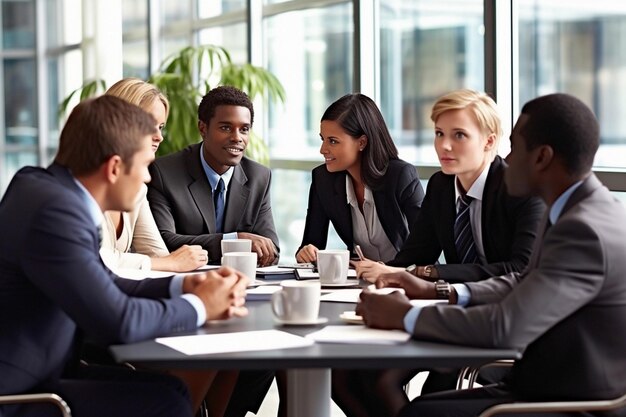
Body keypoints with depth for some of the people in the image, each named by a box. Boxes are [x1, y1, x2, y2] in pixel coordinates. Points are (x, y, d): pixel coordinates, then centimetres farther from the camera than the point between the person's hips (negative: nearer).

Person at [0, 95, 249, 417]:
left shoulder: (50, 189, 4)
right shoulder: (56, 210, -24)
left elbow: (104, 289, 12)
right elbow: (119, 322, -25)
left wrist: (183, 285, 0)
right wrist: (198, 306, -9)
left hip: (33, 375, 9)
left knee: (168, 388, 6)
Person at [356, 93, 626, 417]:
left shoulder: (586, 232, -24)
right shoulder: (572, 211, 8)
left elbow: (504, 327, -28)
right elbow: (525, 285, 21)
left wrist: (406, 316, -14)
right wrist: (440, 291, 7)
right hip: (548, 387, 9)